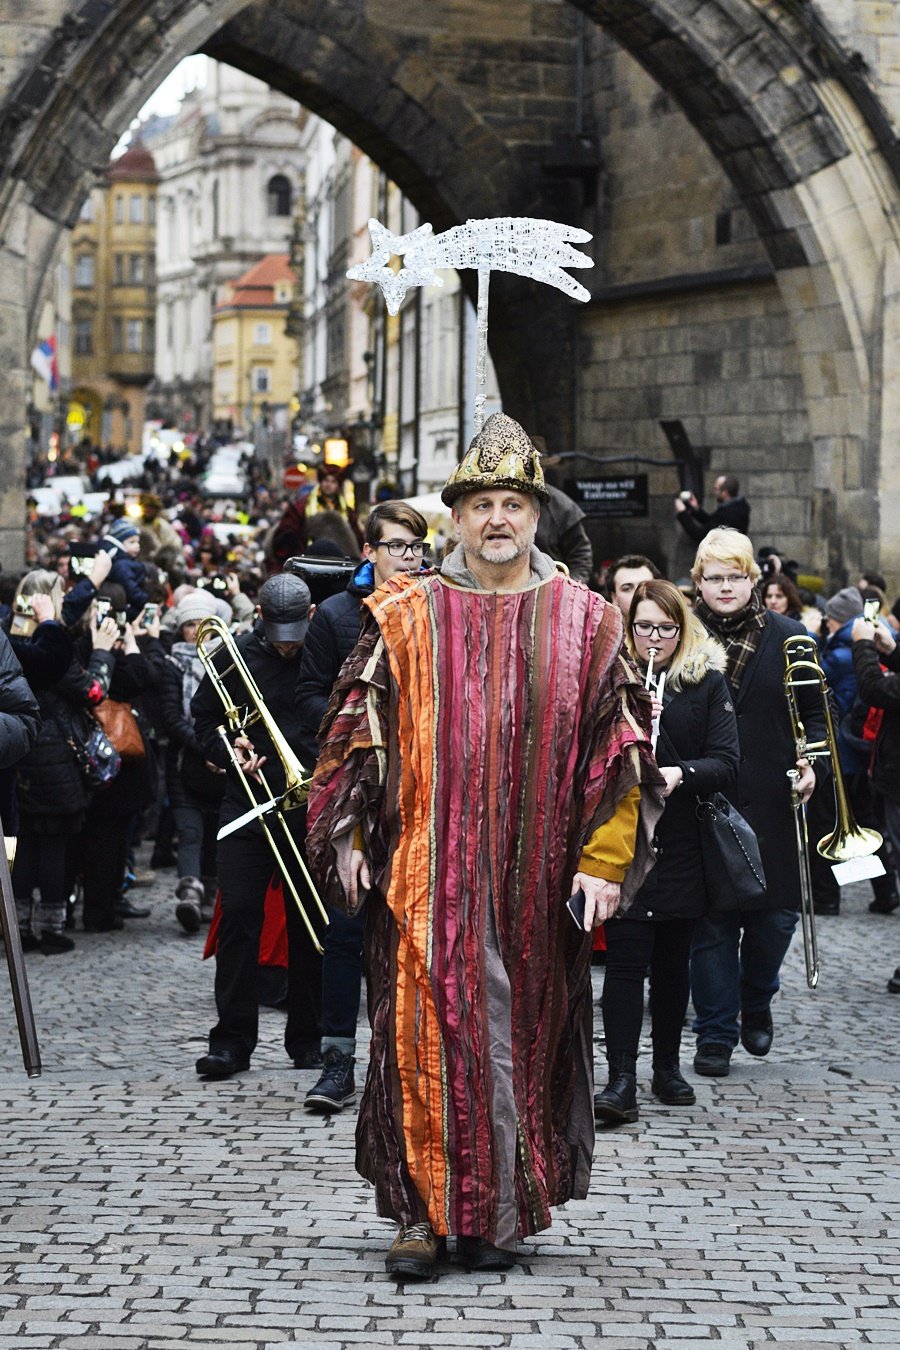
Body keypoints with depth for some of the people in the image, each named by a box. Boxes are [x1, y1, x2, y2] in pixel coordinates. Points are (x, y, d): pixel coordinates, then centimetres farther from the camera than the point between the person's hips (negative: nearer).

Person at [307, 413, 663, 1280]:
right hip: (425, 874, -1)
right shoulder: (404, 618, 5)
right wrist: (348, 838, -1)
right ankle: (424, 1210, 1)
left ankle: (499, 1214, 16)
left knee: (521, 1036, 5)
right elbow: (356, 733, 7)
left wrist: (603, 859, -2)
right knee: (424, 1034, -5)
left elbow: (619, 749, 5)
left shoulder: (584, 622, 6)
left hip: (537, 880, 1)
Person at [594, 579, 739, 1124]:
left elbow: (727, 761, -4)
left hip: (683, 843, 1)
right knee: (627, 958, -9)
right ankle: (622, 1081, -12)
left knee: (674, 959, 10)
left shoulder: (707, 681, 4)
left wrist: (680, 773, -23)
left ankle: (668, 1065, 26)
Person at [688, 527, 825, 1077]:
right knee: (712, 921, 2)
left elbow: (815, 712, 10)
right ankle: (715, 1033, 12)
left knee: (776, 913, 3)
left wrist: (813, 764, -5)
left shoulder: (787, 638, 5)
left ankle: (756, 1004, 30)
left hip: (772, 805, 1)